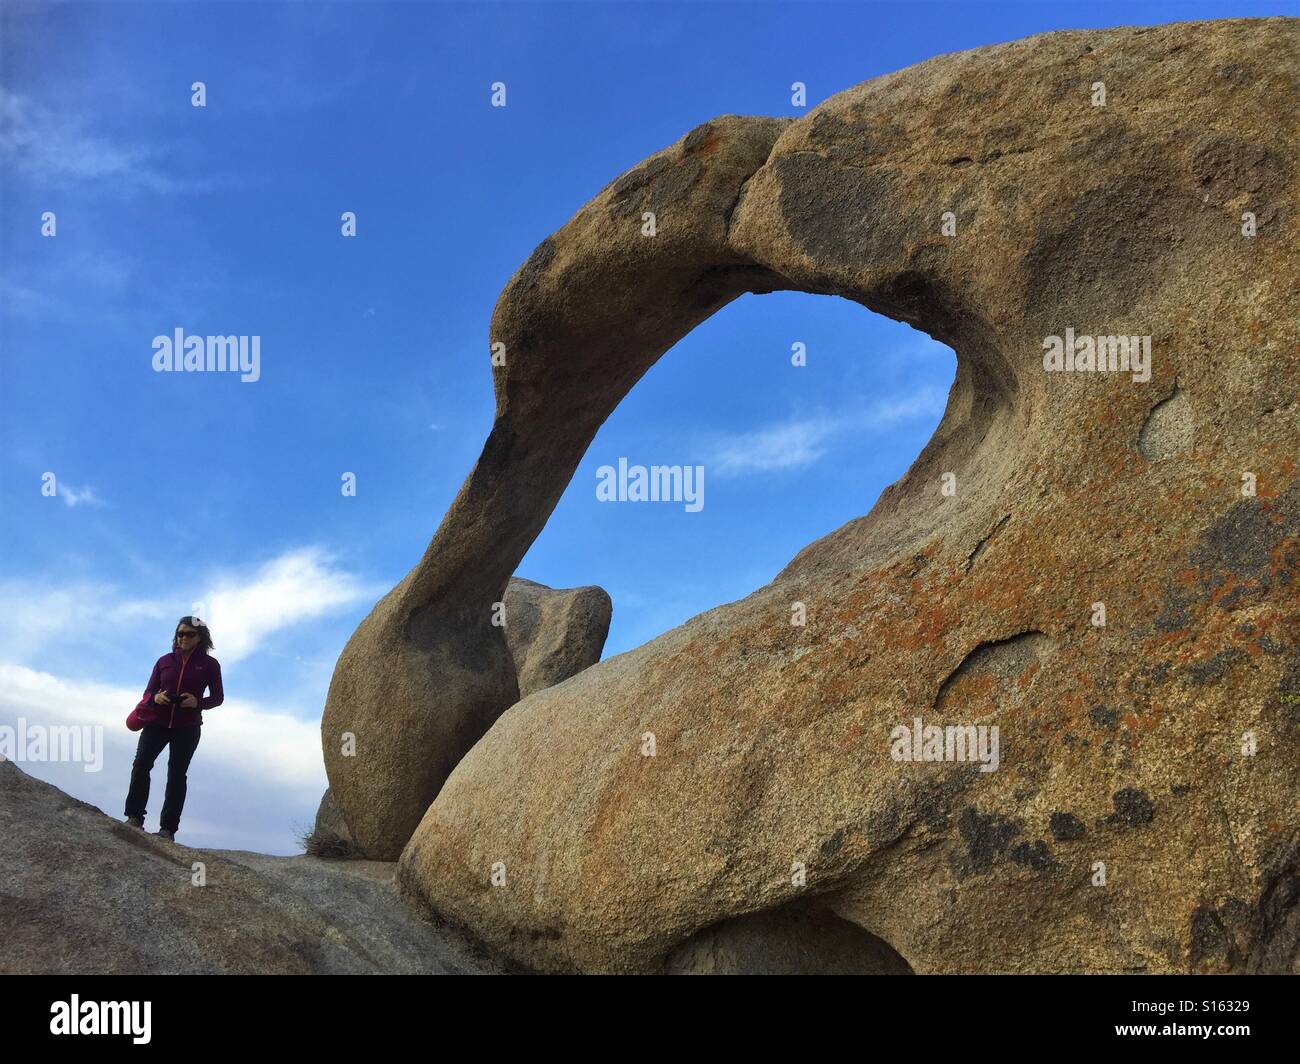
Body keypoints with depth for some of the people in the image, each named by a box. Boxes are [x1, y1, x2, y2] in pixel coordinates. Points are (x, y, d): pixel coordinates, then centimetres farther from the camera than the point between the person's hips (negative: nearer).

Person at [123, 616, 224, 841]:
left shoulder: (209, 665, 3)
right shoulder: (165, 661, 9)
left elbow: (218, 697, 4)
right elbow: (149, 691, 10)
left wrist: (198, 702, -16)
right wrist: (155, 698, -14)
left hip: (187, 729, -2)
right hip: (157, 723, 2)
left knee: (177, 774, 0)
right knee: (141, 764, -16)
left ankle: (168, 828, 0)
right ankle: (135, 817, -12)